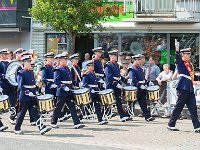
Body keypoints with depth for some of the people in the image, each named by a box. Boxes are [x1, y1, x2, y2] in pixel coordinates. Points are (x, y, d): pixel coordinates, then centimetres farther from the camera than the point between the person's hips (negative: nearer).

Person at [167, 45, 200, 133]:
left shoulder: (190, 64, 19)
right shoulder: (180, 63, -2)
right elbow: (177, 56, -22)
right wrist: (177, 49, -38)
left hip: (190, 89, 7)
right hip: (183, 88, -7)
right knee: (178, 108, 0)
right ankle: (171, 125, 12)